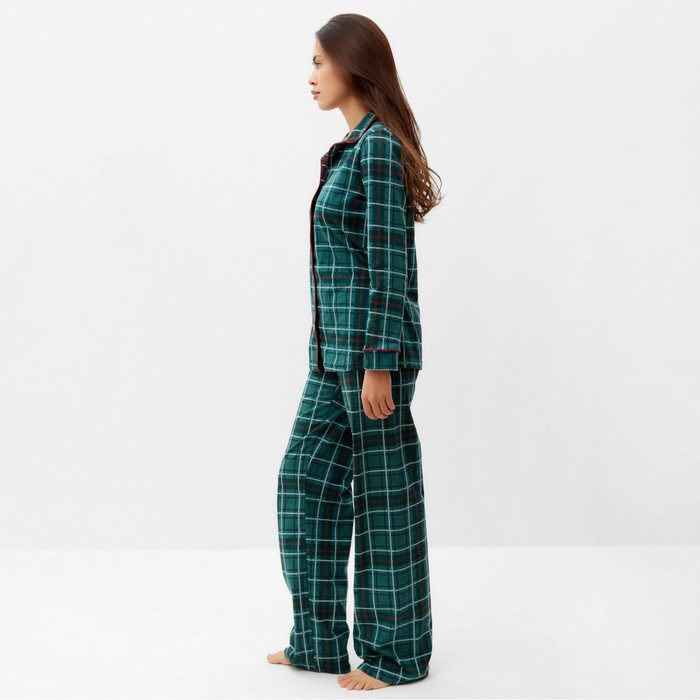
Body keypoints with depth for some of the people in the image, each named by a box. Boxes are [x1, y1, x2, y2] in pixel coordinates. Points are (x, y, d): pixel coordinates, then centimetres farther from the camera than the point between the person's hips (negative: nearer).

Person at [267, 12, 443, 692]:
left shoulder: (379, 144, -13)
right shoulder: (354, 144, 15)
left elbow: (389, 262, -18)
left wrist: (378, 365, -19)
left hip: (371, 343, -10)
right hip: (336, 345, 10)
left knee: (382, 491, 2)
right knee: (306, 477, 12)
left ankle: (396, 653, 17)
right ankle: (318, 641, 24)